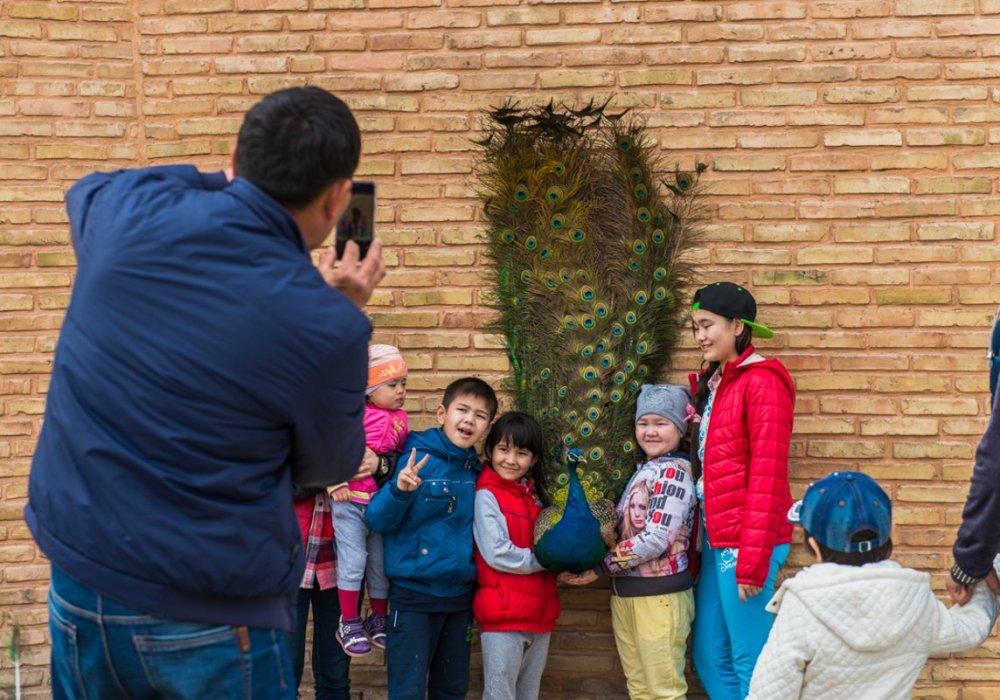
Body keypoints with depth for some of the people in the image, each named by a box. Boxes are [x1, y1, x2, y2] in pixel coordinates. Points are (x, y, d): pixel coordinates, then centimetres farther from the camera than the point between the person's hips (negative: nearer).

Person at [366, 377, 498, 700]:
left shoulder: (476, 471, 5)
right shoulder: (416, 458, -11)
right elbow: (377, 520, -16)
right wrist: (399, 490, -32)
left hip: (460, 596, 6)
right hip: (413, 592, -6)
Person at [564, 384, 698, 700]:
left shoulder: (673, 473, -12)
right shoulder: (644, 470, 14)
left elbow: (656, 540, -20)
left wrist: (601, 566, -15)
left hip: (659, 595, -9)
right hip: (625, 592, 9)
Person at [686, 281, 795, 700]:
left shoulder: (761, 382, -10)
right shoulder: (711, 384, 16)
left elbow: (767, 475, -16)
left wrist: (752, 561, -19)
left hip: (745, 543, -9)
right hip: (715, 541, 9)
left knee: (748, 663, -1)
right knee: (708, 656, 13)